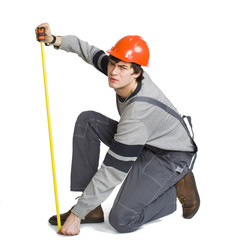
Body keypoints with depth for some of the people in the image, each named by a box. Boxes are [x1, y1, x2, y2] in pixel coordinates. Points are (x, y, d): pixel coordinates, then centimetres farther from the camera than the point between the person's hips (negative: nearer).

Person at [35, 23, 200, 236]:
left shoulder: (137, 114, -36)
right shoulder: (124, 75, -14)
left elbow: (111, 173, -31)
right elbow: (91, 52, 7)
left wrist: (77, 215, -25)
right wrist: (55, 40, -9)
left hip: (172, 157, -9)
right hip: (143, 141, 9)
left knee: (121, 221, -21)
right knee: (87, 121, -7)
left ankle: (178, 189, 4)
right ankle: (91, 209, -5)